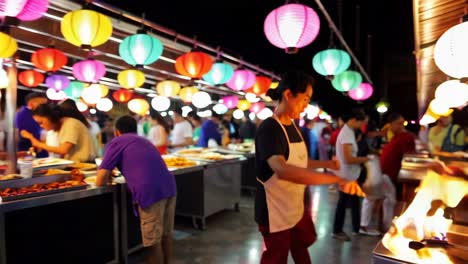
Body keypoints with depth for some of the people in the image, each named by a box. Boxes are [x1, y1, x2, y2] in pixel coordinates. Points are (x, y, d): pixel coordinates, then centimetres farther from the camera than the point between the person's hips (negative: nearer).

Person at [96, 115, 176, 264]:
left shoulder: (117, 141, 9)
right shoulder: (144, 140, 30)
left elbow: (101, 180, 3)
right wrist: (120, 171, 45)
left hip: (150, 192, -7)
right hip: (169, 187, 7)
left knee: (153, 242, 4)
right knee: (166, 235, 19)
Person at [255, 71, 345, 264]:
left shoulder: (292, 126, 3)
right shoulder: (269, 129, -25)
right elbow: (282, 170, -44)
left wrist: (326, 164, 3)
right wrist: (336, 179, -45)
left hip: (296, 206, 8)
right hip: (275, 211, -8)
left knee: (301, 246, 27)